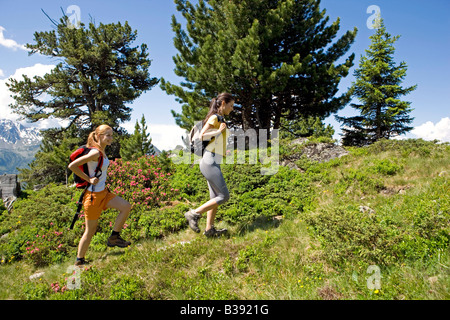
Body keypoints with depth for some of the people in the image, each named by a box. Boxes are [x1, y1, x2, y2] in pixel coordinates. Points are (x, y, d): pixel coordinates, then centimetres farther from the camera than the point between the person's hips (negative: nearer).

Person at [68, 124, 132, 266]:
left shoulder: (102, 151, 5)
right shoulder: (95, 153, -21)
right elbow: (72, 166, -24)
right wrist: (89, 179, -18)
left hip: (104, 192, 8)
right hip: (93, 195, -8)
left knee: (126, 206, -2)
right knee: (90, 231, 3)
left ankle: (114, 238, 9)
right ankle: (79, 260, 20)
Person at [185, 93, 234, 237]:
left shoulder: (218, 119, 19)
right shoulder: (215, 118, -8)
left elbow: (202, 136, 19)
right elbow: (200, 137, -16)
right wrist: (219, 132, -15)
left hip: (212, 162, 10)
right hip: (210, 162, -10)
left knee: (215, 197, 11)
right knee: (224, 196, -6)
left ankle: (209, 229, 16)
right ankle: (194, 214, 0)